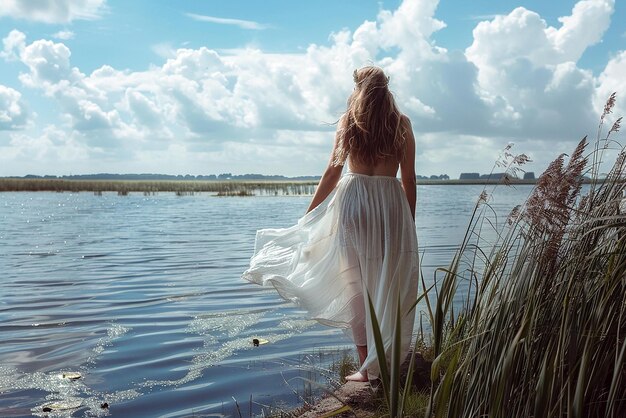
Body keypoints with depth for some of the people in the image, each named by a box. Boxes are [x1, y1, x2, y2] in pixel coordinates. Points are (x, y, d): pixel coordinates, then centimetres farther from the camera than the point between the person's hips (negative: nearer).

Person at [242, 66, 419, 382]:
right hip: (392, 204, 1)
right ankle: (383, 365, 12)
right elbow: (409, 180, 4)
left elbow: (333, 172, 2)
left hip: (352, 202, 0)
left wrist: (308, 214, 9)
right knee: (388, 286, 7)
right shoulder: (402, 124, 6)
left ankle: (365, 367, 8)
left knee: (355, 284, 6)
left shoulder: (348, 122, 6)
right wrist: (410, 223, 13)